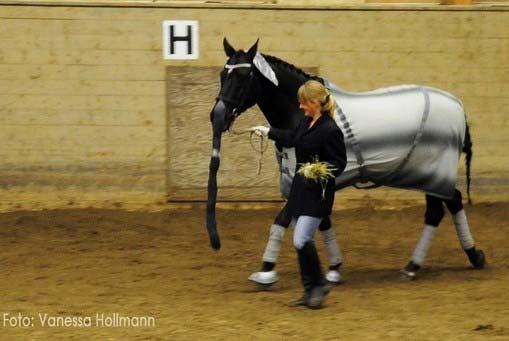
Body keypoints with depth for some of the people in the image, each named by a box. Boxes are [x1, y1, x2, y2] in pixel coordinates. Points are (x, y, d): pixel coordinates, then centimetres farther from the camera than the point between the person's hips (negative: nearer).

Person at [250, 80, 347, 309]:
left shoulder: (330, 130, -19)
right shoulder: (306, 122, 7)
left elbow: (339, 164, -16)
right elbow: (292, 138, 28)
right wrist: (268, 132, 40)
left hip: (317, 192, -9)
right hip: (300, 188, 9)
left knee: (301, 241, -15)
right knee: (301, 243, 11)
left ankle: (319, 285, 4)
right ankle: (310, 292, 19)